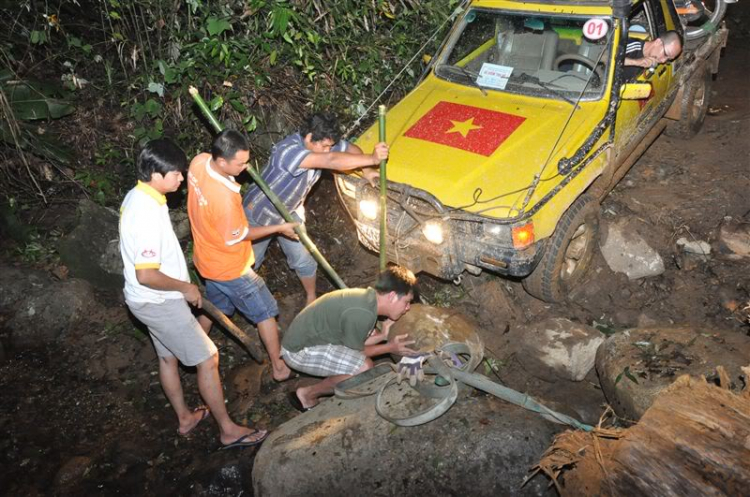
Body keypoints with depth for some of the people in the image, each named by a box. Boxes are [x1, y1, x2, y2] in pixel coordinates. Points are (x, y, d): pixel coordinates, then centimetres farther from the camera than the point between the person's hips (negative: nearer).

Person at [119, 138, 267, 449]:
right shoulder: (148, 214, -30)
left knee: (168, 356, 23)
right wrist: (185, 287, -16)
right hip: (159, 303, -10)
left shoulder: (137, 196, 2)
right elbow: (146, 275, -31)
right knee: (207, 359, 0)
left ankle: (185, 418, 42)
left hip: (151, 300, 10)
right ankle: (228, 430, 12)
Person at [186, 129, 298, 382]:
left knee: (214, 307, 30)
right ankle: (279, 367, 23)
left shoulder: (199, 161, -16)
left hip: (208, 259, 8)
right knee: (266, 312, 10)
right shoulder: (223, 198, -38)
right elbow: (237, 236, -21)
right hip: (230, 268, -8)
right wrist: (279, 228, -12)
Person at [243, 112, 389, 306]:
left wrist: (366, 170, -20)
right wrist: (372, 159, -54)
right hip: (259, 212, -5)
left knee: (304, 262, 7)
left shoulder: (323, 144, -17)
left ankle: (312, 299, 32)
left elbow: (352, 149, -2)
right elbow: (331, 161, -54)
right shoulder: (288, 150, -42)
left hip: (289, 212, 6)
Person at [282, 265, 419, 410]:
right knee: (364, 368, -21)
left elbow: (356, 341, 9)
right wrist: (389, 347, -6)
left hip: (308, 336, 9)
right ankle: (307, 395, -3)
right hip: (300, 349, -9)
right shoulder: (363, 313, -29)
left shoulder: (368, 298, 0)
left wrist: (382, 336, -4)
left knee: (372, 333, 13)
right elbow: (354, 351, -13)